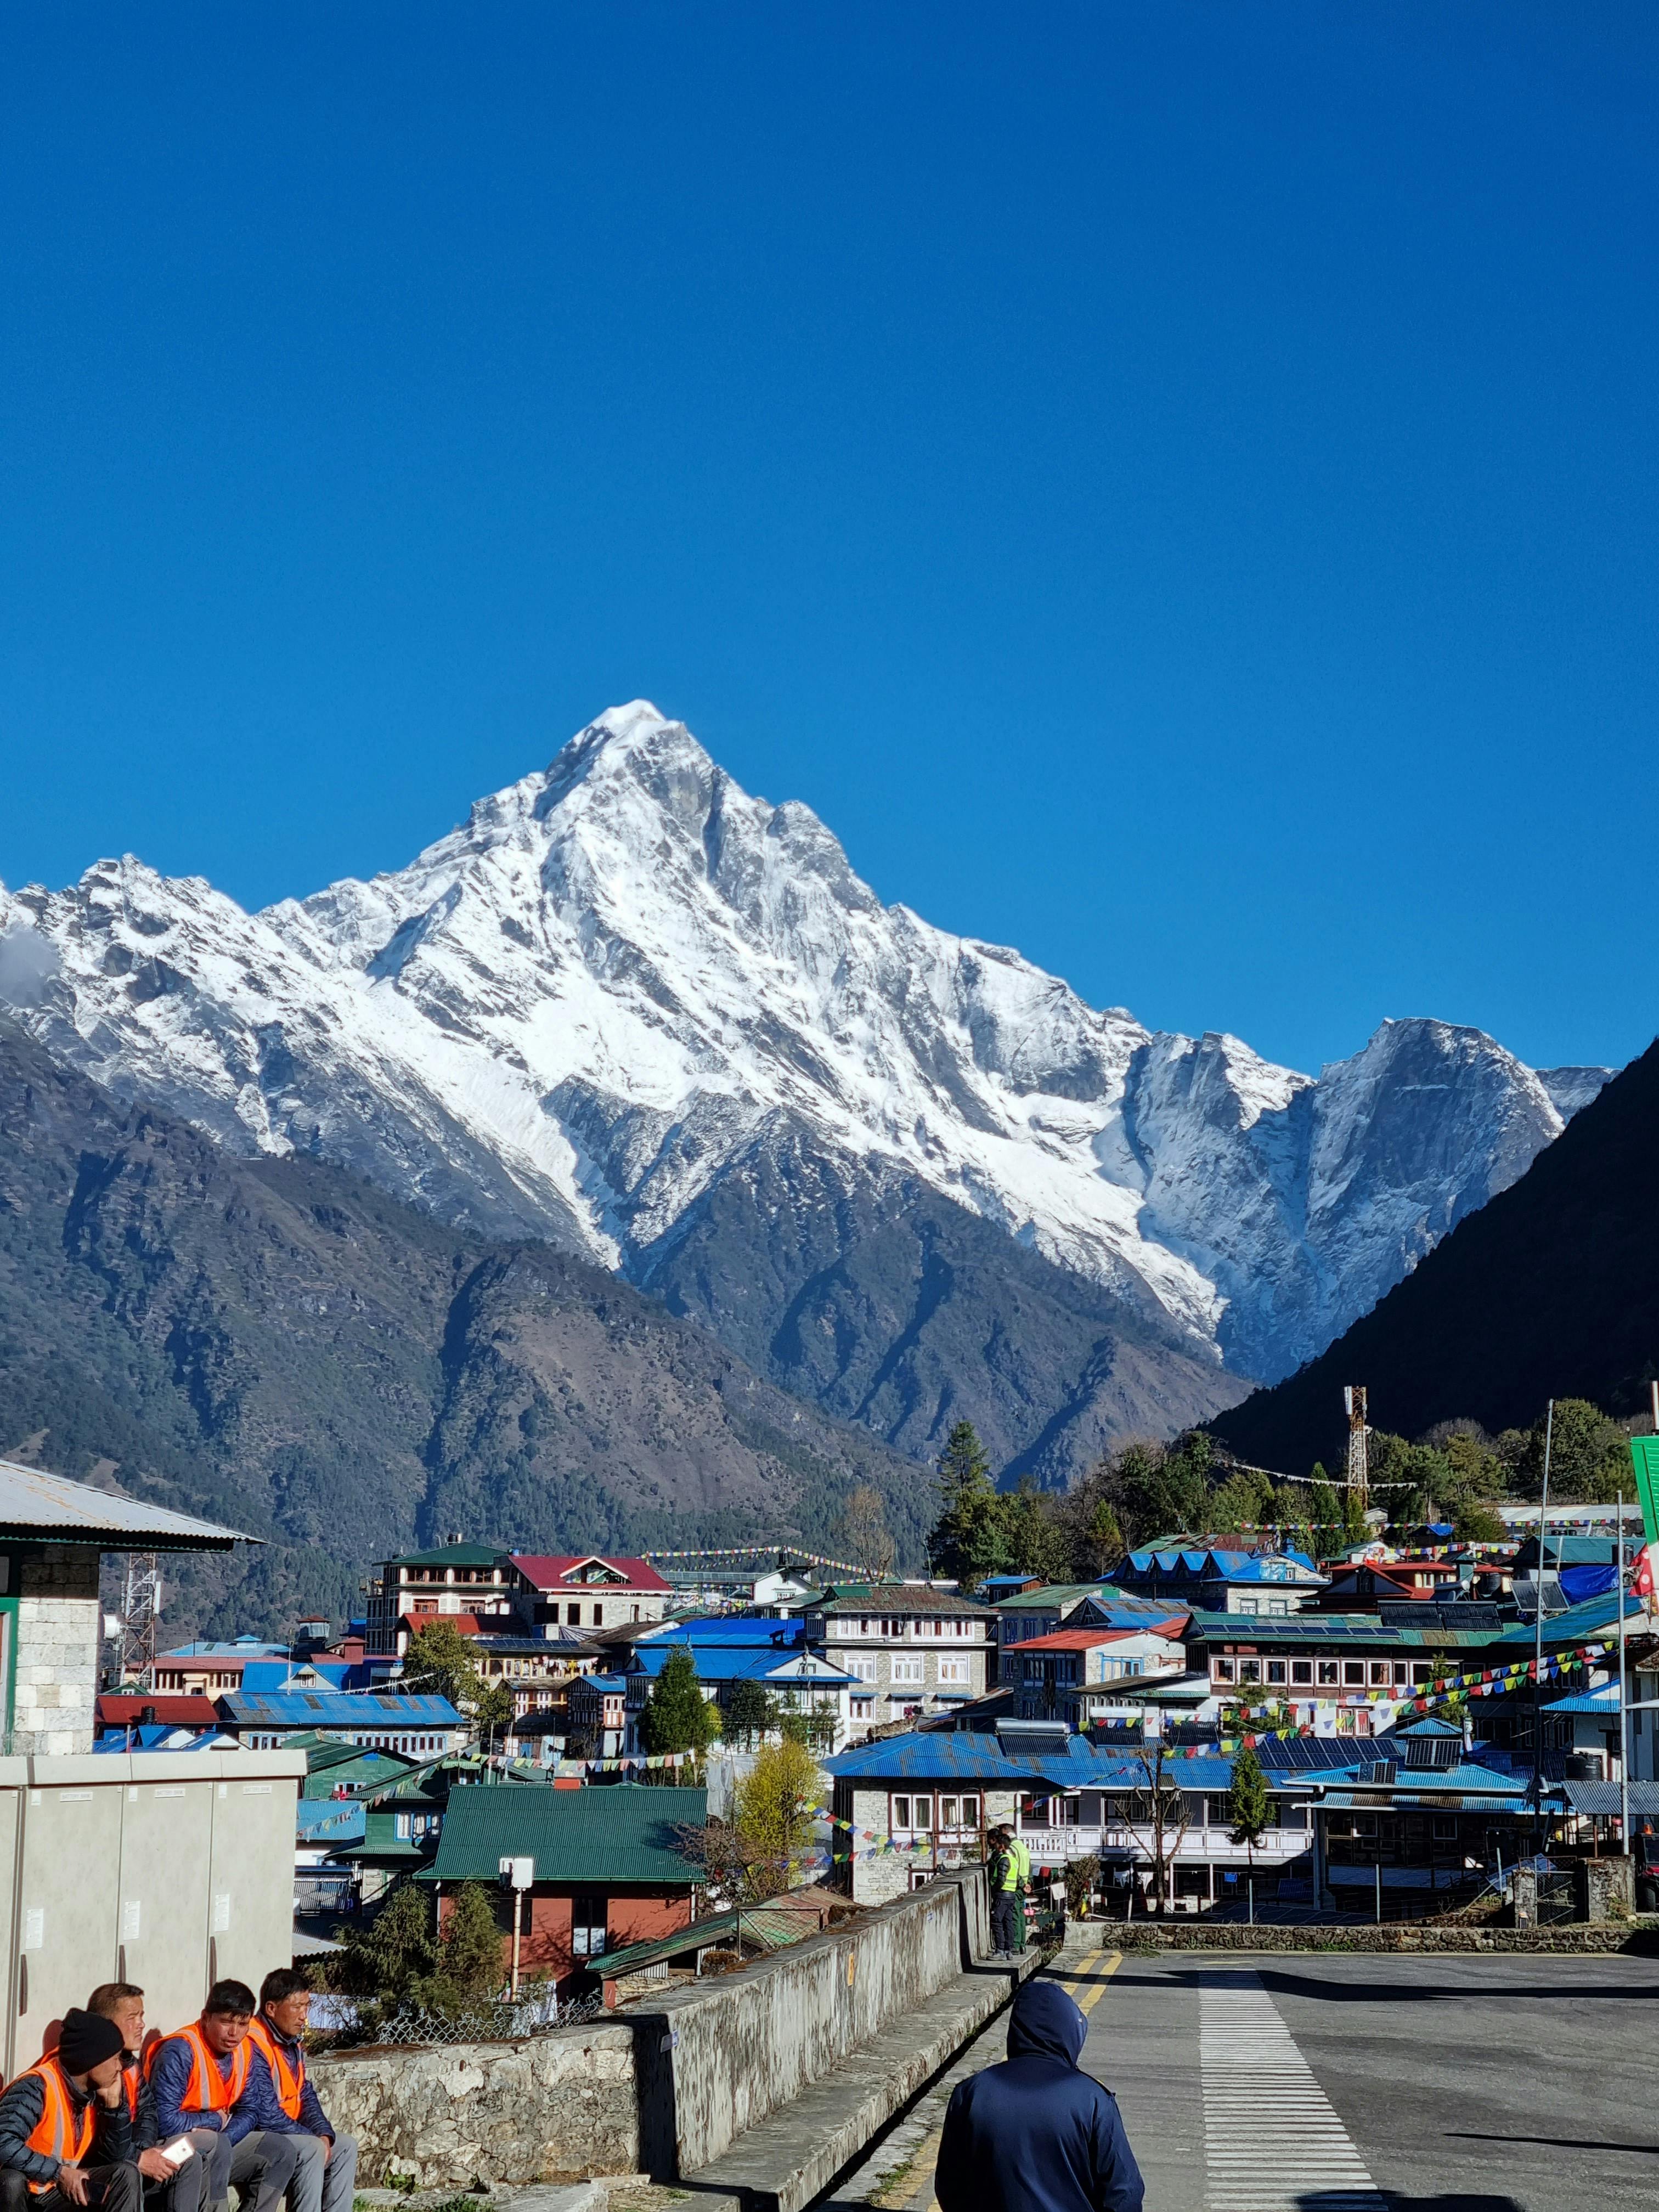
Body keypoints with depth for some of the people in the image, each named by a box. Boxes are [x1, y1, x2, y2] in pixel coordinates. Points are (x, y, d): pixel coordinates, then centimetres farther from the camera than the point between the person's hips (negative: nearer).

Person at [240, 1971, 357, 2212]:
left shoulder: (292, 2043, 11)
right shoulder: (254, 2045, -22)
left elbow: (306, 2096, 13)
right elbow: (265, 2115, -25)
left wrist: (324, 2135, -5)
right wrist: (315, 2138, -17)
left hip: (286, 2132, 10)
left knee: (345, 2145, 6)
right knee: (312, 2149, -27)